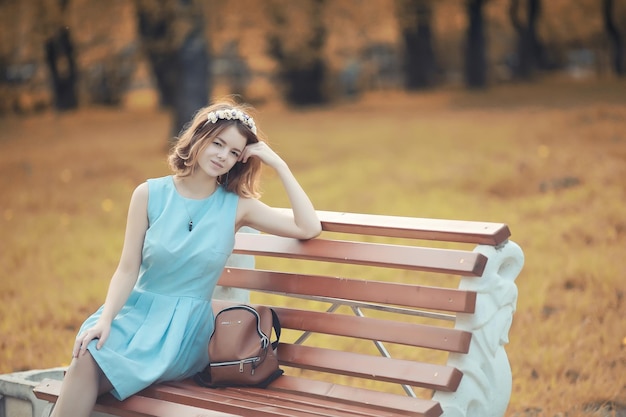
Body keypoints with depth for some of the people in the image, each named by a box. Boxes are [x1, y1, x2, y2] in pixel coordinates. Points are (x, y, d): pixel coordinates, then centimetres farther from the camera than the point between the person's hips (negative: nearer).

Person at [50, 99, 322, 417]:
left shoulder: (237, 206, 1)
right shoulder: (150, 194, 1)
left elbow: (309, 228, -8)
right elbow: (127, 270, -2)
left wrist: (278, 164, -9)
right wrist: (105, 319, -18)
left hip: (185, 326, -1)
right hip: (136, 310, 2)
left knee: (93, 368, -28)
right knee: (86, 356, -31)